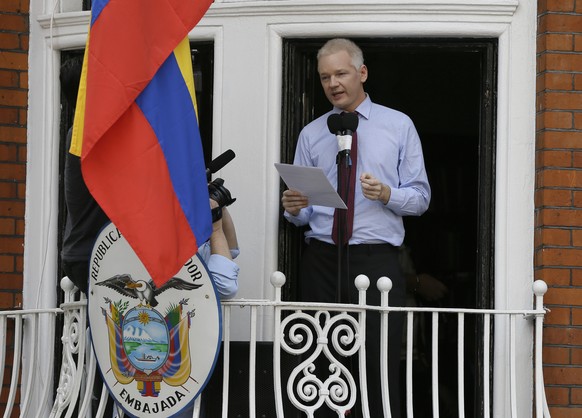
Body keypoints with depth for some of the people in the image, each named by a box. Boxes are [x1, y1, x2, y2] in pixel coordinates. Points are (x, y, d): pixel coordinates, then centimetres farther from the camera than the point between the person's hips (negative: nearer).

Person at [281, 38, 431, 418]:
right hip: (322, 260, 2)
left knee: (380, 366, -9)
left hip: (377, 259, -2)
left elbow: (421, 197, 6)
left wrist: (387, 194, -13)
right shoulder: (311, 135, 15)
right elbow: (302, 213, 14)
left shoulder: (399, 126, 9)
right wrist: (294, 208, -9)